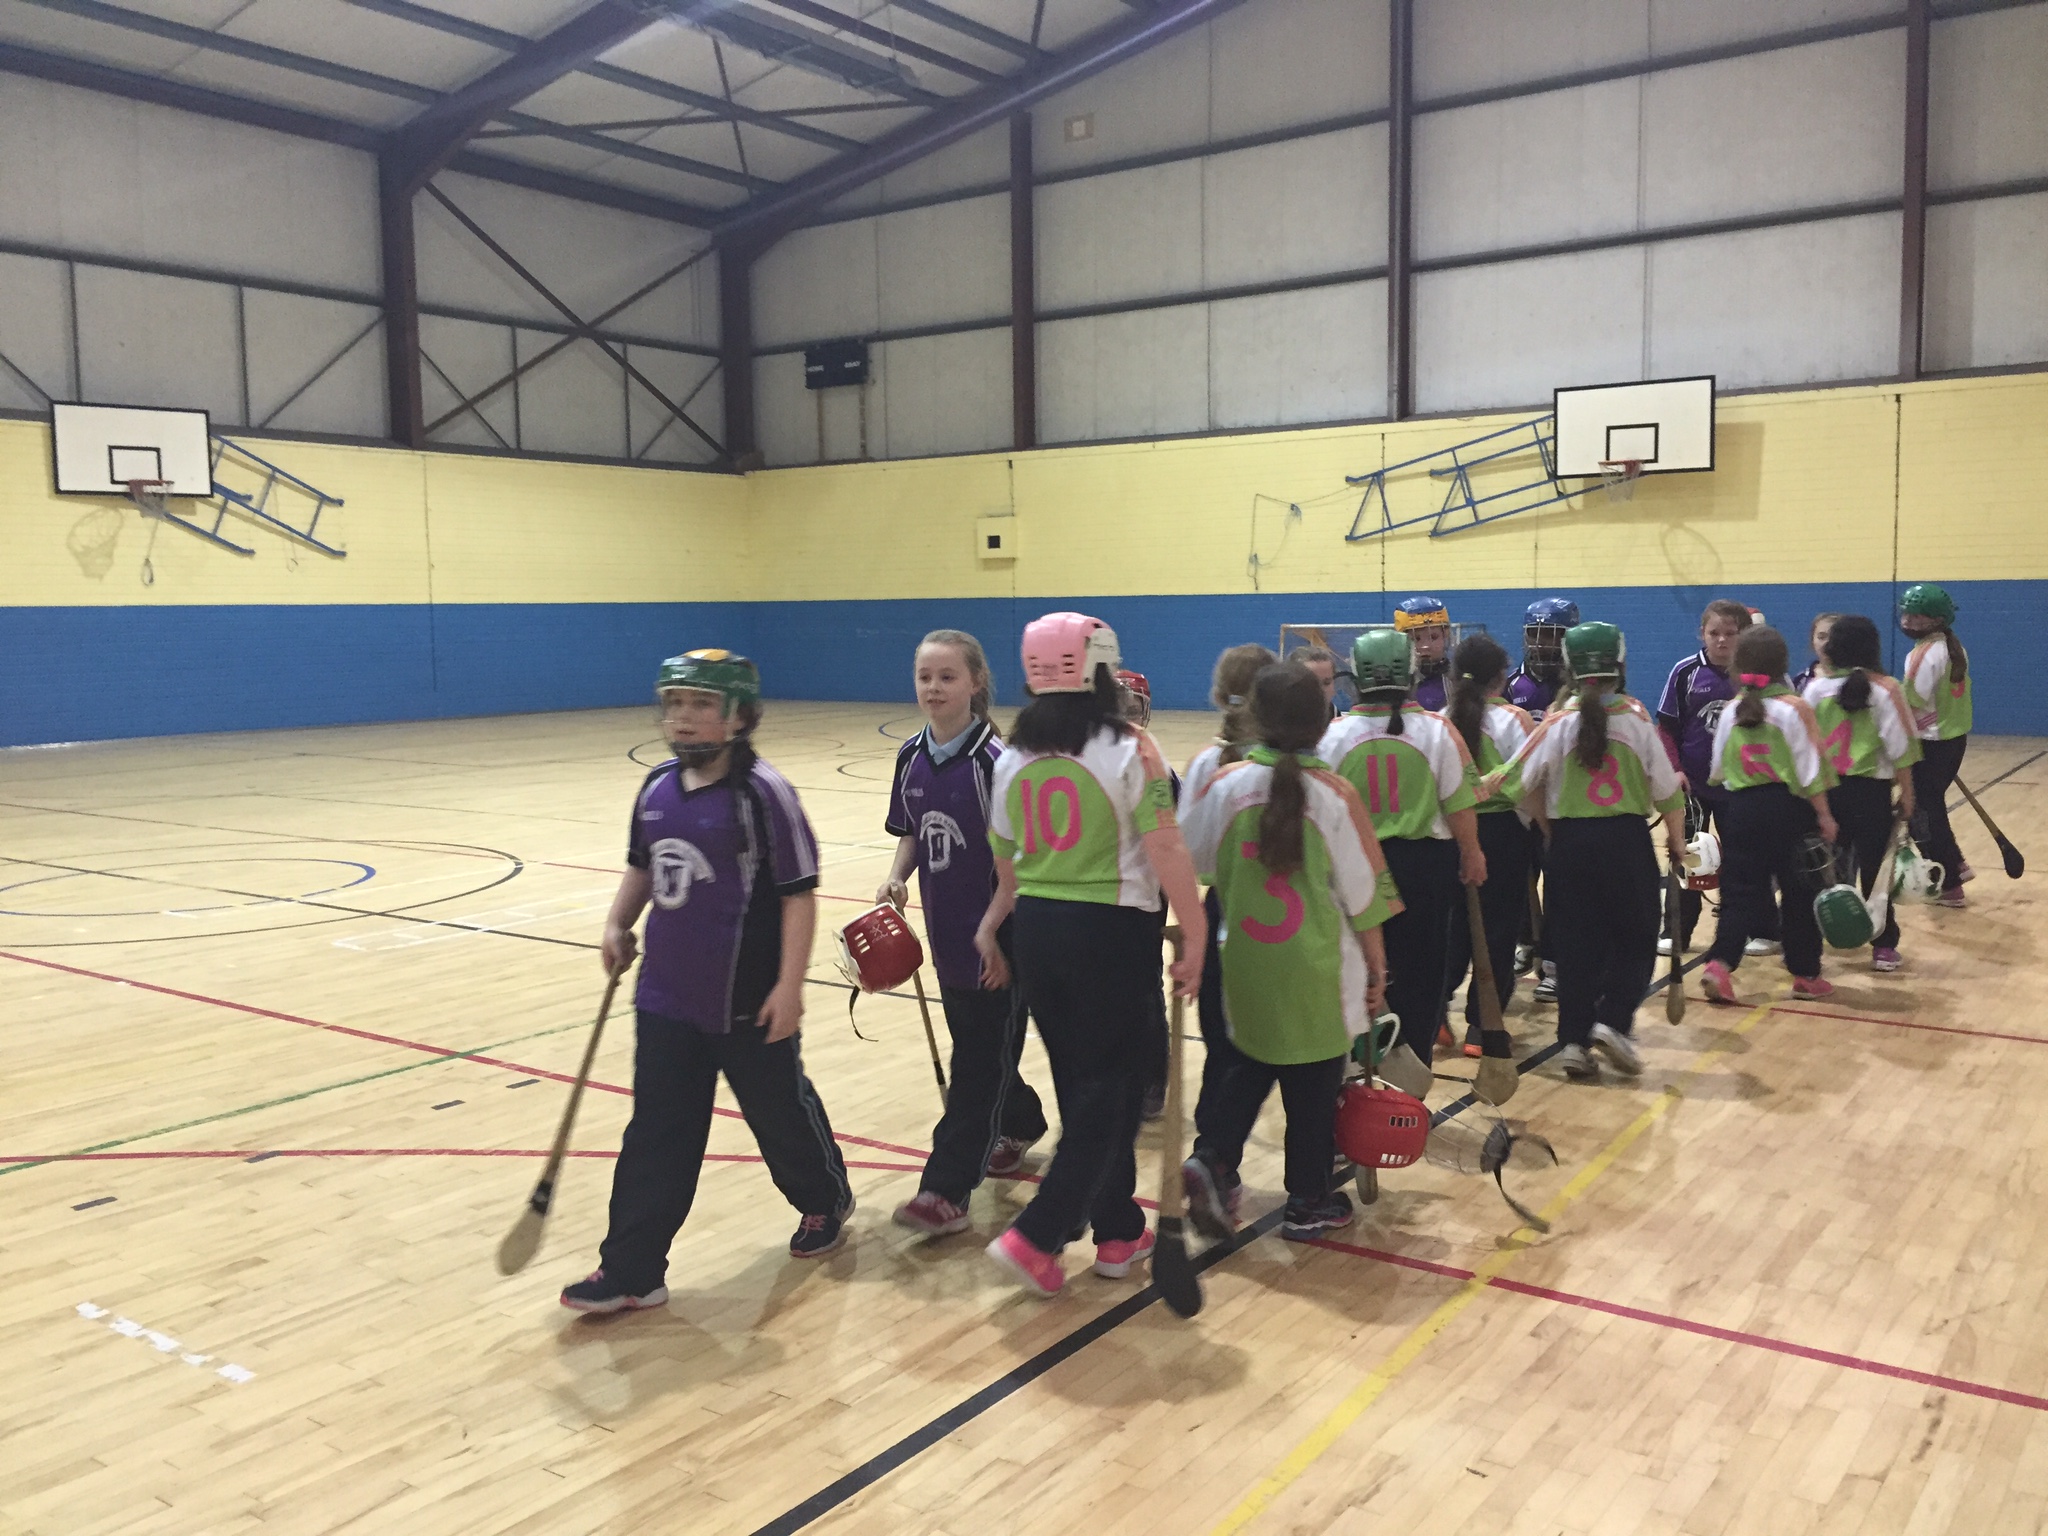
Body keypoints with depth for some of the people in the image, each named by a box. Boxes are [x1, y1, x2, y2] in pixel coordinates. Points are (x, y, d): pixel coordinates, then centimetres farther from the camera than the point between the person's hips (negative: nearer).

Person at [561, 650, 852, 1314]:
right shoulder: (657, 789, 5)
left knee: (781, 1110, 14)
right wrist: (618, 923, 6)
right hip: (667, 997, 6)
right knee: (656, 1135, 7)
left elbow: (798, 893, -15)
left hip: (749, 1003, -5)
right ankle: (631, 1271, 14)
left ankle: (825, 1201, 40)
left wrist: (789, 985, -17)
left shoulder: (762, 793, -16)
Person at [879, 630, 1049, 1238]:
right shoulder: (912, 757, 3)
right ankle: (1021, 1123, 44)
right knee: (975, 1047, 20)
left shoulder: (994, 760, -17)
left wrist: (1004, 930, -17)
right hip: (947, 930, 7)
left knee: (979, 1063, -1)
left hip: (996, 934, -7)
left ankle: (947, 1191, 2)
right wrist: (897, 878, -4)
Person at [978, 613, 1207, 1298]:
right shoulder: (1130, 749, -11)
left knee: (1079, 1084, 17)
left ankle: (1117, 1230, 28)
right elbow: (1165, 851, -16)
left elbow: (1007, 864, 11)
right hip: (1111, 932, -6)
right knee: (1110, 1088, 6)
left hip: (1036, 928, 6)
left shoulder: (1013, 757, 4)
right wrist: (1195, 938, -9)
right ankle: (1036, 1234, -1)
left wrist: (992, 930, 23)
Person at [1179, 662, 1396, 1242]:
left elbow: (1196, 864, 2)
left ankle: (1215, 1162, 6)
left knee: (1251, 1062, 22)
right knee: (1313, 1079, 12)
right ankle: (1308, 1203, 23)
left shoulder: (1225, 785, -10)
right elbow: (1363, 892, -8)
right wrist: (1376, 964, 4)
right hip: (1316, 965, -2)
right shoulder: (1334, 794, -14)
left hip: (1246, 957, 3)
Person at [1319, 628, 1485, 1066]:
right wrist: (1471, 853, 8)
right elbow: (1459, 805, -7)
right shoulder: (1437, 730, -10)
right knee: (1420, 972, 11)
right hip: (1426, 861, -1)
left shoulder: (1335, 733, -7)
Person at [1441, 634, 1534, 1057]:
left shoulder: (1443, 719, -1)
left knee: (1456, 923, 18)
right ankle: (1481, 1026, 7)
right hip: (1502, 829, -3)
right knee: (1499, 927, 5)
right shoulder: (1514, 719, -9)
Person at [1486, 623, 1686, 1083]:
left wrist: (1549, 826, 11)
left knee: (1577, 943, 9)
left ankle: (1574, 1041, 8)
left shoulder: (1558, 722, -3)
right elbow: (1666, 787, 0)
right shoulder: (1635, 717, -5)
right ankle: (1614, 1022, -3)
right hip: (1626, 839, -1)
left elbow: (1523, 783, -5)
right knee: (1636, 939, 13)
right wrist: (1676, 839, 13)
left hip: (1570, 842, 1)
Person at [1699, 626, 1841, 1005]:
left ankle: (1719, 963, -11)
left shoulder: (1730, 712, 4)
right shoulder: (1794, 708, -8)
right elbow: (1809, 770, -8)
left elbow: (1719, 770, 8)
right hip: (1785, 807, -3)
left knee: (1742, 891, 7)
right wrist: (1824, 814, -2)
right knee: (1800, 892, 11)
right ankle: (1806, 975, 20)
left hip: (1739, 808, 3)